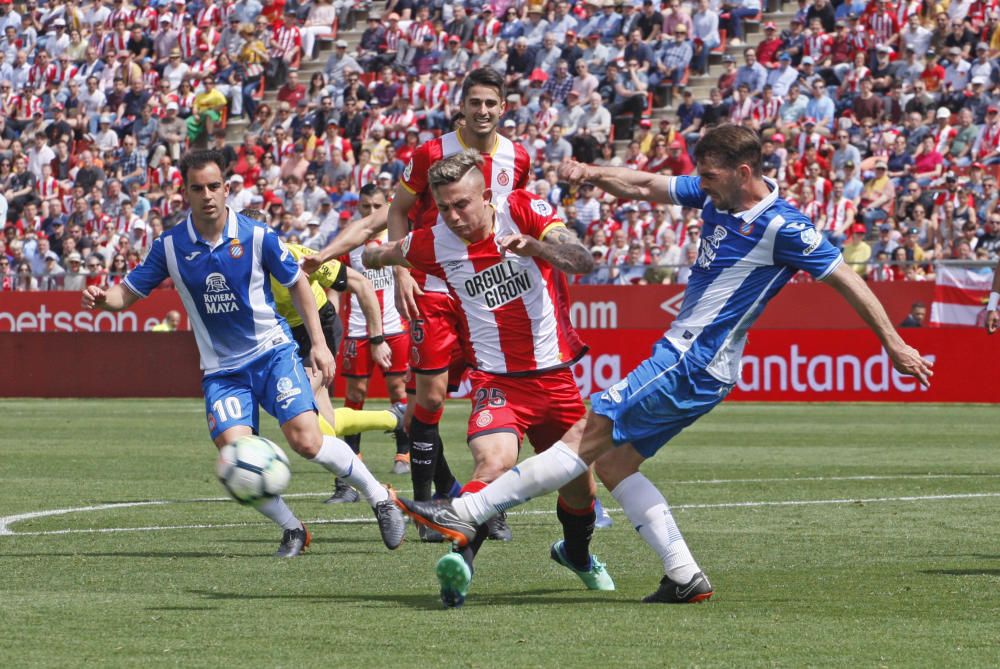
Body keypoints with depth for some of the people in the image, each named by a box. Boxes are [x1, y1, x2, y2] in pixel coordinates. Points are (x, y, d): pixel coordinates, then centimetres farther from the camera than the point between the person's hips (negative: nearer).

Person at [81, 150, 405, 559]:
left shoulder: (256, 236, -9)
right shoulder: (170, 246, -5)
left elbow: (297, 283, 4)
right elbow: (129, 293, 2)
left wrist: (319, 343, -1)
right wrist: (103, 298, -22)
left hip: (272, 353, -2)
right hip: (222, 369, 2)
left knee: (306, 441, -19)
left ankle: (379, 498, 4)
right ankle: (292, 530, 5)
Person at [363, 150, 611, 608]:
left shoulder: (524, 210, -10)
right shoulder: (433, 243, -6)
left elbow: (582, 261, -23)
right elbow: (379, 253, 16)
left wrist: (531, 244, -37)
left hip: (556, 376, 1)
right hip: (497, 381, -1)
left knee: (580, 488, 17)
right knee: (494, 464, -33)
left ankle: (577, 553, 48)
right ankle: (460, 558, -40)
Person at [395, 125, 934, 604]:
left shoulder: (783, 228, -15)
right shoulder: (715, 196, 8)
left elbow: (847, 280, -9)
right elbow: (646, 187, 13)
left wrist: (896, 346, -5)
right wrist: (594, 175, -7)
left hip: (695, 367, -10)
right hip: (678, 353, 10)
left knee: (587, 437, -11)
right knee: (612, 462, 8)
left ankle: (466, 513, -11)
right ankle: (685, 577, 5)